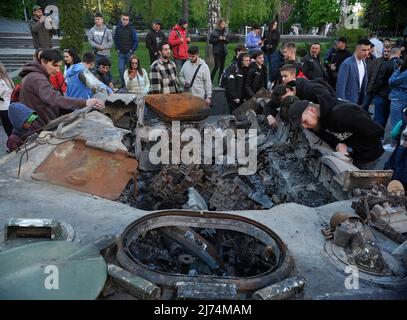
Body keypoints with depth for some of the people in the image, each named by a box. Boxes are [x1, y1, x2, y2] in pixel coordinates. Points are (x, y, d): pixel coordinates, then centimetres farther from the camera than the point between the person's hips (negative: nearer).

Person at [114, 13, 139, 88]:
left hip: (129, 52, -3)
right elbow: (115, 39, 14)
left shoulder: (131, 28, -6)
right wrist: (117, 49, 6)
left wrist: (132, 50, -9)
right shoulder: (118, 28, 4)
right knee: (121, 68, 0)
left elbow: (136, 40, -5)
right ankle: (123, 83, 11)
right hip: (121, 53, 3)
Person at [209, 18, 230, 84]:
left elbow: (228, 41, 14)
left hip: (224, 51, 5)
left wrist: (225, 39, -8)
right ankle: (211, 80, 0)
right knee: (217, 66, -11)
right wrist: (218, 39, -15)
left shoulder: (226, 32, 6)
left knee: (222, 66, 7)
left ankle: (220, 81, 15)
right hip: (217, 51, -5)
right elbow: (210, 41, -6)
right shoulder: (214, 32, -6)